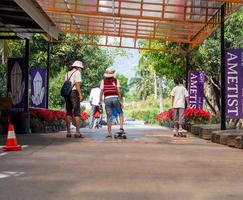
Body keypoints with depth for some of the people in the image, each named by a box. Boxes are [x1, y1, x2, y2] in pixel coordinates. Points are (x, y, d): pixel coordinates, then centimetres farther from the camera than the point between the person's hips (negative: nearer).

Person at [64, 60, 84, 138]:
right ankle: (77, 132, -9)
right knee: (77, 113, -5)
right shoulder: (77, 72, -2)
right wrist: (80, 95, -14)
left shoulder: (67, 73, 19)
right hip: (74, 93, -7)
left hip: (67, 93, 7)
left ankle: (68, 132, 6)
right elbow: (77, 84, -12)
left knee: (68, 113, 7)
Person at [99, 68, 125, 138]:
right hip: (115, 98, 0)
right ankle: (121, 128, 2)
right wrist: (120, 101, 2)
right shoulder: (116, 80, 7)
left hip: (107, 99, 0)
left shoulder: (103, 81, 7)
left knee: (109, 116, 4)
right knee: (120, 113, 18)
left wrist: (100, 101, 6)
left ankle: (109, 133, 0)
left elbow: (101, 92, 2)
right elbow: (118, 91, -2)